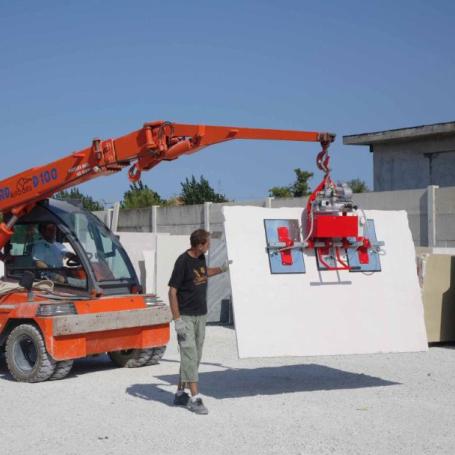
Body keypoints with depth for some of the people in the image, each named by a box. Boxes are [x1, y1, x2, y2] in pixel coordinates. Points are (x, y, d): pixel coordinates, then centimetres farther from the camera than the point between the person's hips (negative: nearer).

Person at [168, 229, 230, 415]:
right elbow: (172, 291, -16)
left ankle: (180, 394, 20)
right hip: (186, 317, -8)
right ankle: (195, 398, -7)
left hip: (201, 315, 8)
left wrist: (222, 269, 18)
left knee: (195, 356, 10)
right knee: (189, 355, -8)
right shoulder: (183, 261, -16)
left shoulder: (201, 258, 6)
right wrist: (177, 319, -19)